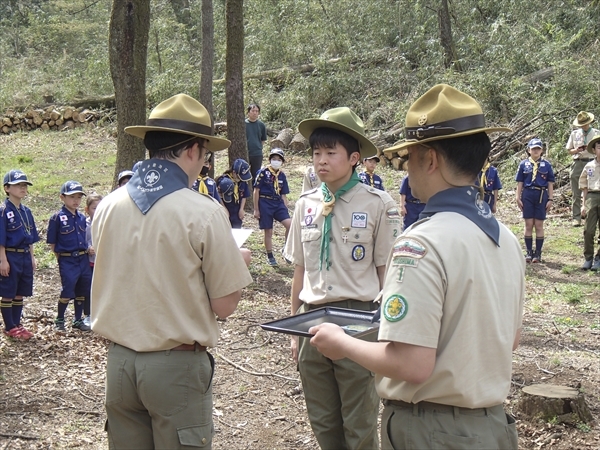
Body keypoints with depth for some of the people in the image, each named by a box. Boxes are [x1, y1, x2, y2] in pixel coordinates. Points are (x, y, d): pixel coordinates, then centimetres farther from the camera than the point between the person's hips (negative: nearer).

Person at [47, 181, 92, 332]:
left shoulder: (82, 218, 8)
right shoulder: (57, 217, -8)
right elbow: (52, 242, -5)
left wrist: (87, 250, 6)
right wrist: (61, 258, -5)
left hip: (83, 259, 6)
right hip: (67, 261, -6)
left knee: (82, 291, 11)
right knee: (67, 292, -5)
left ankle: (78, 320, 25)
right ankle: (59, 321, 12)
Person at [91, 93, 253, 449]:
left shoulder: (108, 206, -1)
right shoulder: (204, 213, -15)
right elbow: (225, 305, -10)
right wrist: (238, 262, 9)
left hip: (119, 360, 5)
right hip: (176, 366, -4)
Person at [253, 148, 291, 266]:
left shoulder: (282, 176, 9)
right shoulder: (263, 172, -5)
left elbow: (283, 195, 13)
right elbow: (256, 191, -3)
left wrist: (286, 210, 10)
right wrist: (256, 209, -5)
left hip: (278, 203, 4)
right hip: (265, 203, -3)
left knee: (290, 224, -16)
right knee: (268, 232, 4)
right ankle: (270, 256, 20)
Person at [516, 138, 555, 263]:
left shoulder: (546, 164, 4)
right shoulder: (524, 164, 4)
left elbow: (550, 183, 5)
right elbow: (520, 182, 6)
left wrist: (550, 199, 0)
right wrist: (518, 198, 1)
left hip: (541, 196, 0)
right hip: (527, 195, 0)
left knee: (539, 225, 3)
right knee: (528, 225, 3)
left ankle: (538, 253, 10)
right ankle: (529, 252, 11)